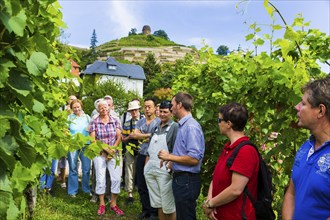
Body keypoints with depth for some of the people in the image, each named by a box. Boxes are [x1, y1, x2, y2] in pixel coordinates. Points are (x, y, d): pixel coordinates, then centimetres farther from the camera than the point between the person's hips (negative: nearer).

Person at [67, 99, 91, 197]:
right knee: (73, 169, 6)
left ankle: (86, 189, 20)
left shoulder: (87, 117, 7)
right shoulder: (69, 117, 3)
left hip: (85, 145, 1)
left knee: (86, 169, 4)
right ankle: (72, 191, 18)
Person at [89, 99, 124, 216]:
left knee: (116, 178, -4)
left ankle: (113, 204, 9)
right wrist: (104, 147, -14)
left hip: (113, 153, 1)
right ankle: (102, 204, 15)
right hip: (99, 153, -1)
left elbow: (119, 137, 1)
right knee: (100, 178, 2)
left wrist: (112, 148, -13)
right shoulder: (94, 122, 0)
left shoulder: (115, 121, 3)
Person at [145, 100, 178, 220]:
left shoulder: (174, 127, -4)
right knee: (158, 203, 16)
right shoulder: (157, 127, 17)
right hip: (151, 169, 7)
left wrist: (170, 167, -19)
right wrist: (146, 165, 15)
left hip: (164, 170, -7)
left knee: (169, 206, -1)